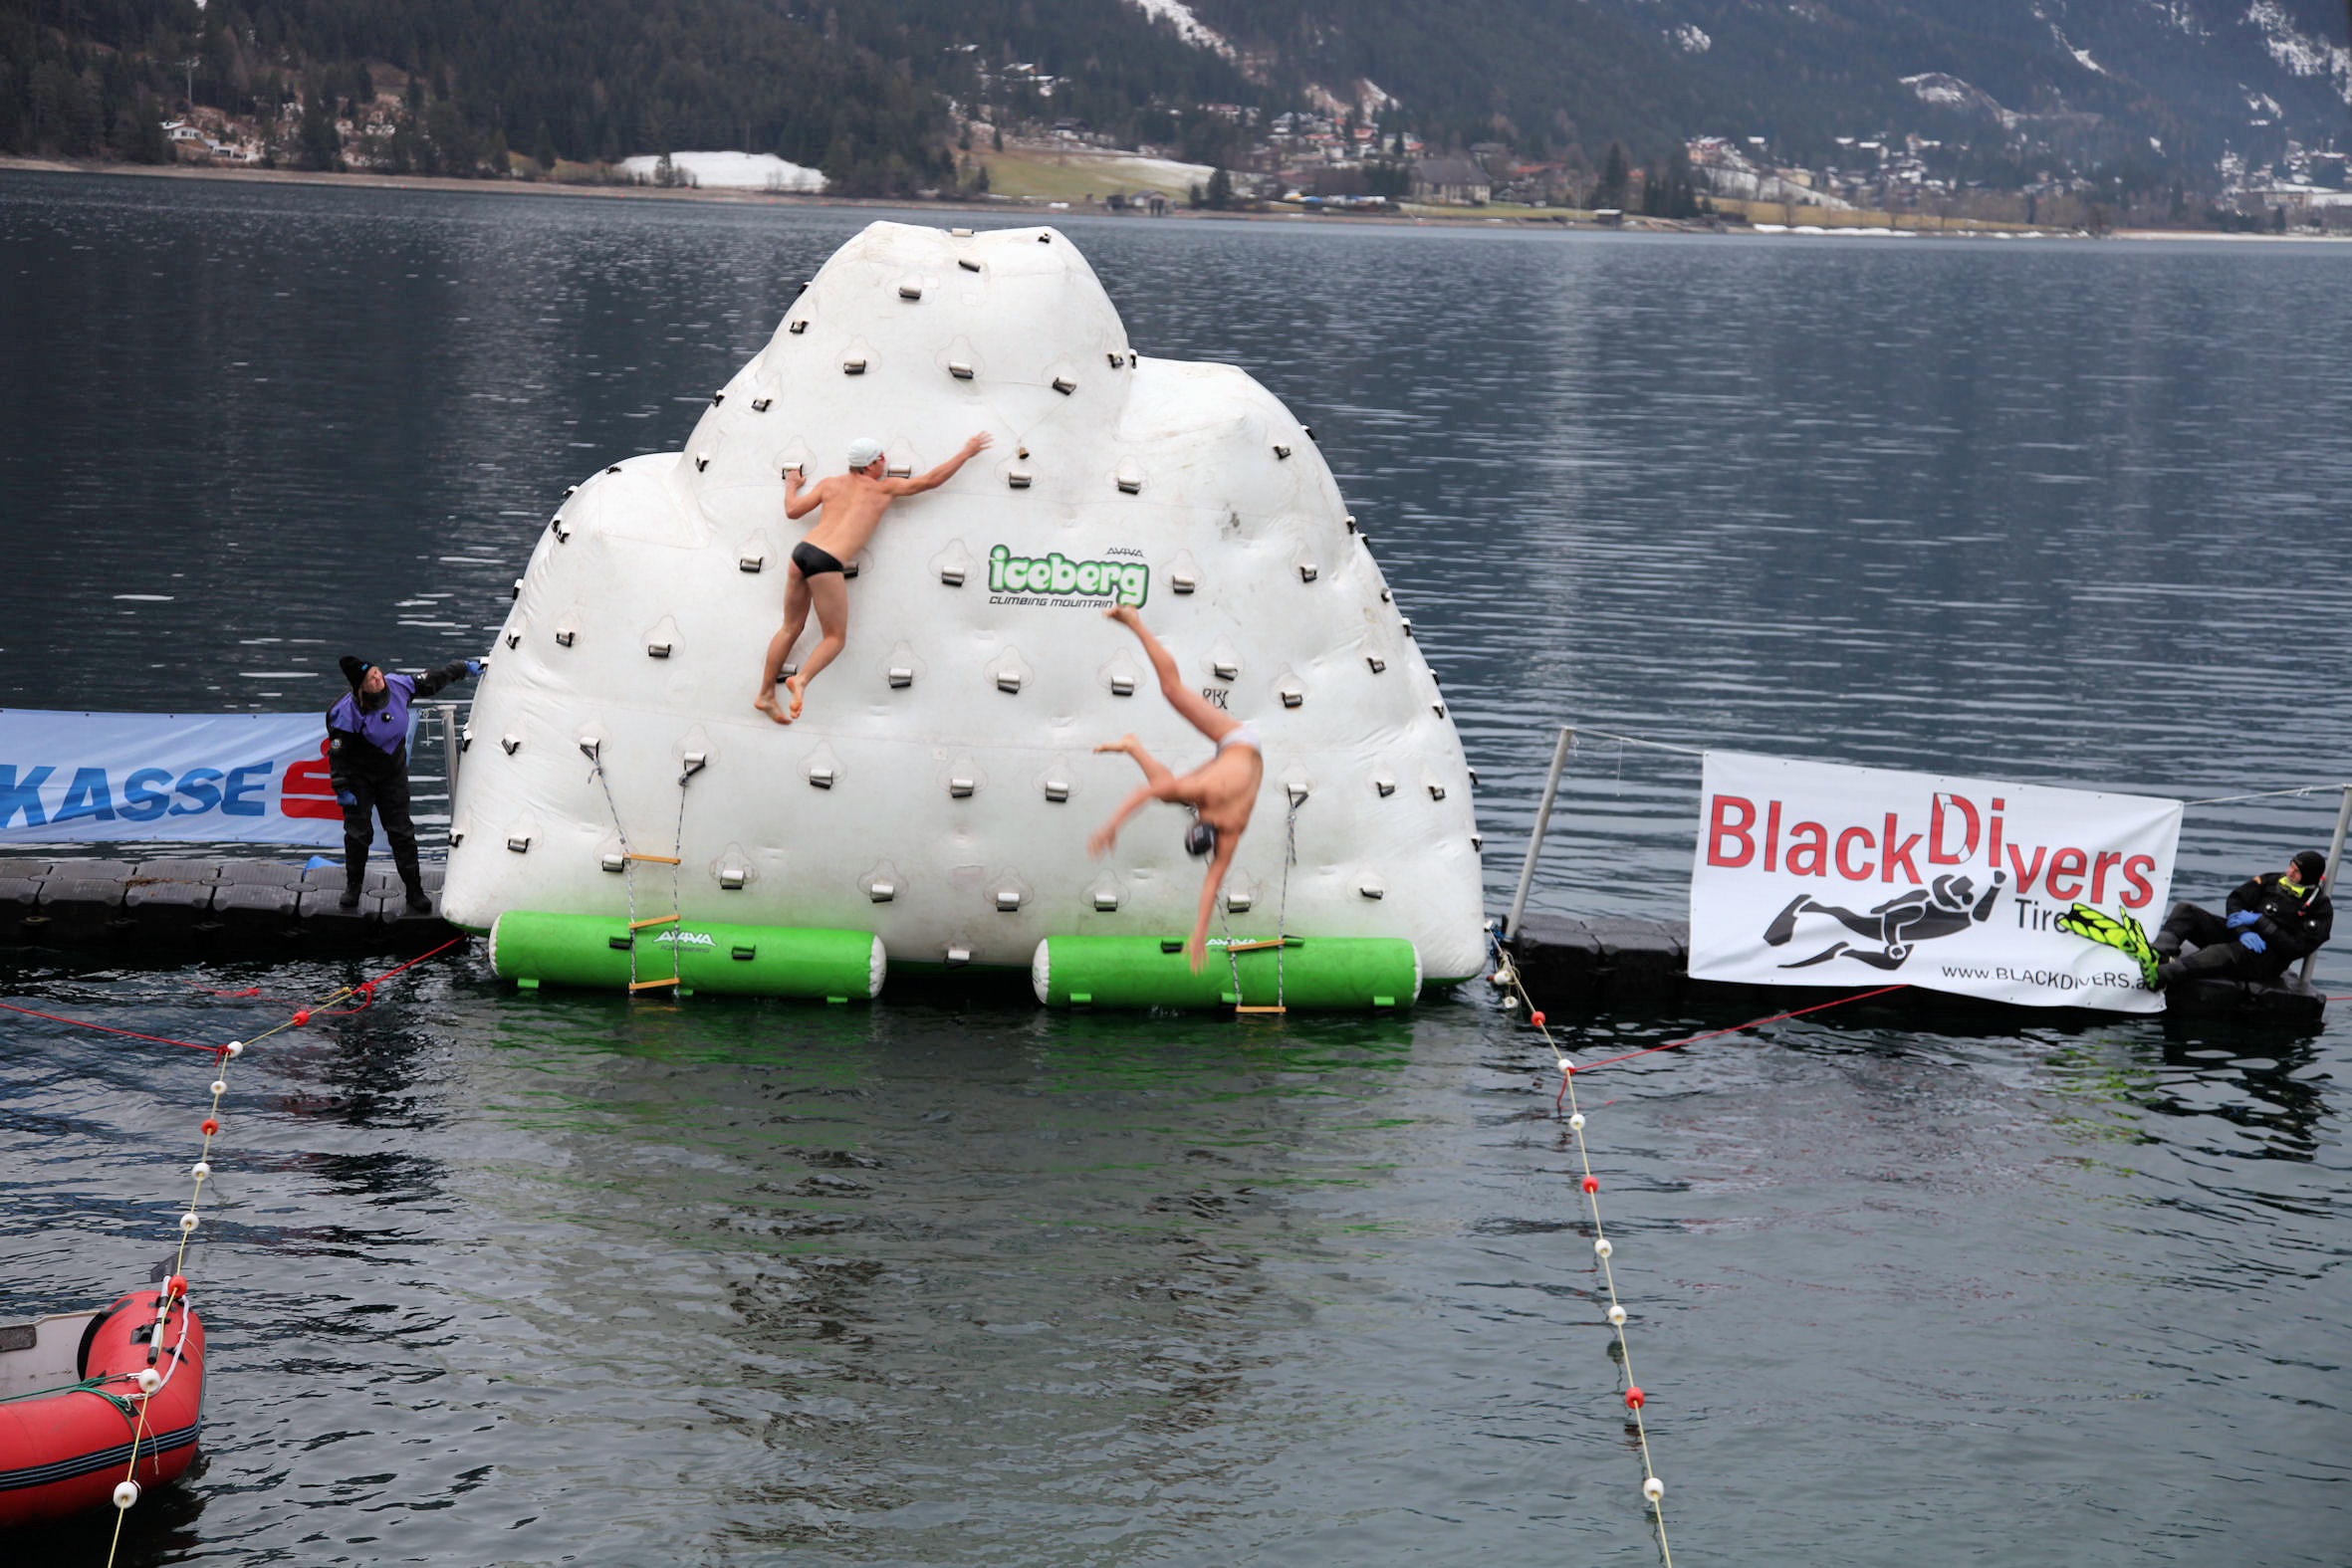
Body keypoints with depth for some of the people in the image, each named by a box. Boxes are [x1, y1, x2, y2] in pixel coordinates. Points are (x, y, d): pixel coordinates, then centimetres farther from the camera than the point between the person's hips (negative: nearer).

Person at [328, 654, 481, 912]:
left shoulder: (398, 686, -13)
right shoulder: (347, 713, -26)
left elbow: (430, 682, 5)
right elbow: (337, 752, -18)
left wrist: (463, 668, 12)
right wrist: (341, 788, -18)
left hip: (394, 773, 3)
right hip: (360, 778, -3)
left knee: (402, 832, 4)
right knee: (358, 833, 3)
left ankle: (415, 891, 12)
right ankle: (353, 888, 23)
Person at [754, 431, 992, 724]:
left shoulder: (829, 484, 16)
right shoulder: (883, 489, 8)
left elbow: (793, 511, 17)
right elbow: (931, 480, 12)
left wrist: (791, 485, 38)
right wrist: (966, 453, 22)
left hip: (801, 551, 6)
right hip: (827, 563, -6)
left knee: (791, 629, 17)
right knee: (835, 638, 5)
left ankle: (765, 694, 18)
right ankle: (801, 680, -22)